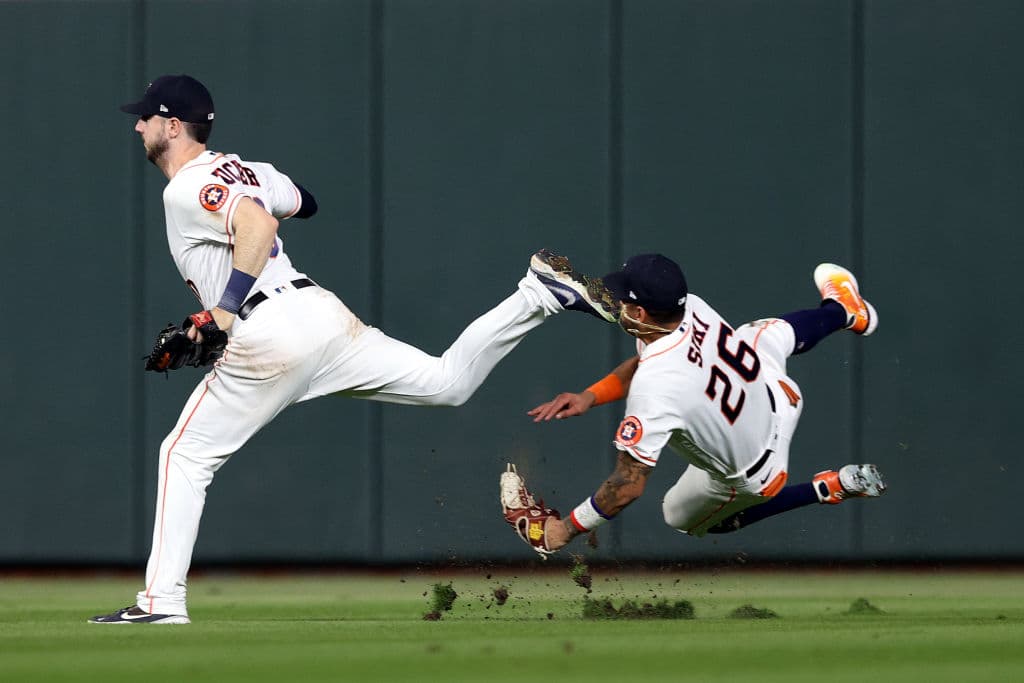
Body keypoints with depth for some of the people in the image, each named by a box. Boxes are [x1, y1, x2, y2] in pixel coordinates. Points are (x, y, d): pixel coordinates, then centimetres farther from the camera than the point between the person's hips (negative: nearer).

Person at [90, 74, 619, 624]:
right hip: (324, 312, 8)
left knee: (184, 455, 1)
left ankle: (162, 599, -3)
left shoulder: (187, 190, -7)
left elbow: (258, 226, -25)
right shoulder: (242, 170, 19)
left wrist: (225, 306, -24)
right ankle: (542, 293, -2)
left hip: (269, 336, -8)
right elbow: (299, 202, 39)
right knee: (449, 382, 12)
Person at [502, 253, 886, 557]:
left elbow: (628, 487, -36)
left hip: (751, 475, -5)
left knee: (682, 517, 26)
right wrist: (590, 397, -10)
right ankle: (843, 310, 64)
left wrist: (566, 530, -26)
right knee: (759, 335, 35)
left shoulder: (653, 391, -42)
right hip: (779, 399, 5)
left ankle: (831, 489, 16)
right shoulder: (693, 308, -22)